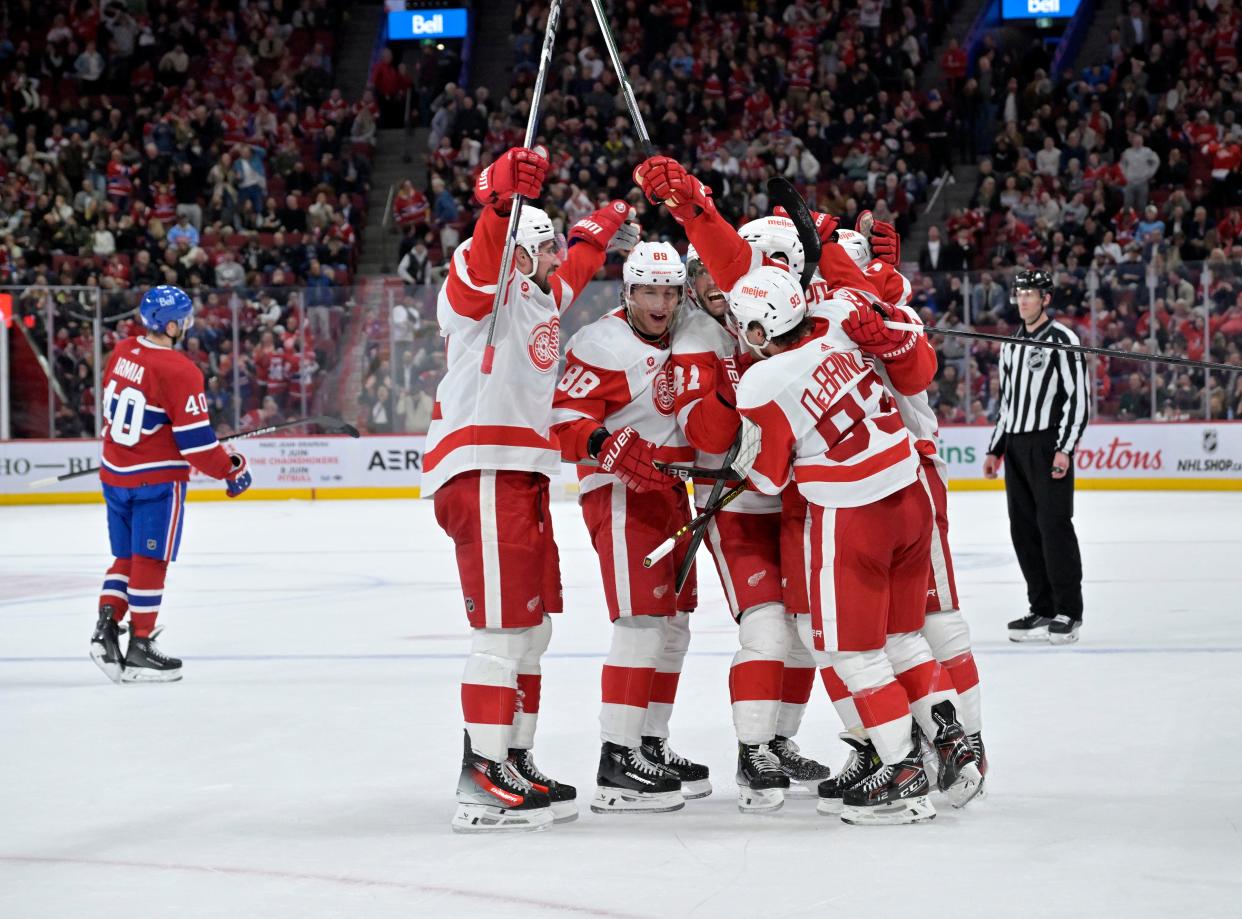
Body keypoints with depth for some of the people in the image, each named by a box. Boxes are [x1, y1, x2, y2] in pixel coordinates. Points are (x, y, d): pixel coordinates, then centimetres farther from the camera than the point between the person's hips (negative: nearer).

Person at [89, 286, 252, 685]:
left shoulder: (123, 353, 1)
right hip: (156, 479, -7)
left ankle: (106, 628, 5)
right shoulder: (180, 372, -21)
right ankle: (140, 648, 6)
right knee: (150, 561, 2)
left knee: (126, 557, 17)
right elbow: (196, 440, -19)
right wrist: (232, 469, -5)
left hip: (114, 473, 7)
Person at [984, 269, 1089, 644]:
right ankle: (1042, 610, 12)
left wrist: (1064, 448, -18)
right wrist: (996, 451, 18)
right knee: (1023, 528, 6)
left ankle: (1068, 612, -5)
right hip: (1016, 446, 7)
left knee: (1054, 525, -9)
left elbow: (1079, 398, -11)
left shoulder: (1062, 340, -6)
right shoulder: (1010, 346, 17)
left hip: (1049, 444, -7)